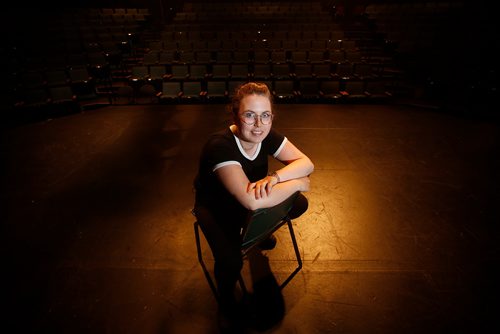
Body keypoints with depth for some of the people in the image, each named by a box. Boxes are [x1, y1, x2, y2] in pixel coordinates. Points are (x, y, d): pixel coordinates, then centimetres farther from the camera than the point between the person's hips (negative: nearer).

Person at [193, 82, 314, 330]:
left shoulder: (267, 135, -18)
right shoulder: (220, 146, -37)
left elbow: (306, 163, -18)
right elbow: (252, 201, -46)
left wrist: (274, 177, -37)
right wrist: (296, 183, -33)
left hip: (248, 200, 6)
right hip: (215, 207, -5)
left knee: (299, 205, -4)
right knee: (231, 262, -26)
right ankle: (226, 296, 14)